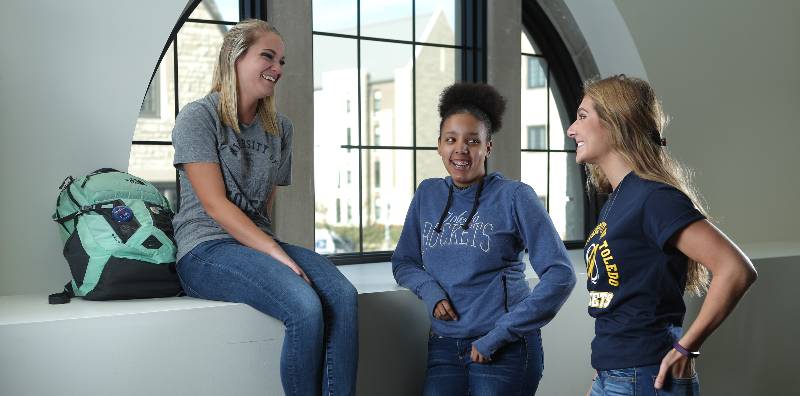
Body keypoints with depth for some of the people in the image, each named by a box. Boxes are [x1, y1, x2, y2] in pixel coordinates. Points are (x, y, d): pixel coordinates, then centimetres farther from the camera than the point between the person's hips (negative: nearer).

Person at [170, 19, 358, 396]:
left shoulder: (279, 128, 15)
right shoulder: (198, 117, -4)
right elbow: (215, 204, -12)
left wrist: (272, 245, 2)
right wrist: (274, 252, -19)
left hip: (259, 243, 6)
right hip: (206, 250, -6)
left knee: (343, 296, -24)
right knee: (306, 307, -31)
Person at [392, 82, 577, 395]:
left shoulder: (514, 196, -6)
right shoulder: (428, 194, 7)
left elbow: (559, 275, -10)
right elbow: (403, 262, 15)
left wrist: (500, 334, -13)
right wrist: (430, 290, -7)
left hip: (505, 349, -3)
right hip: (443, 347, 4)